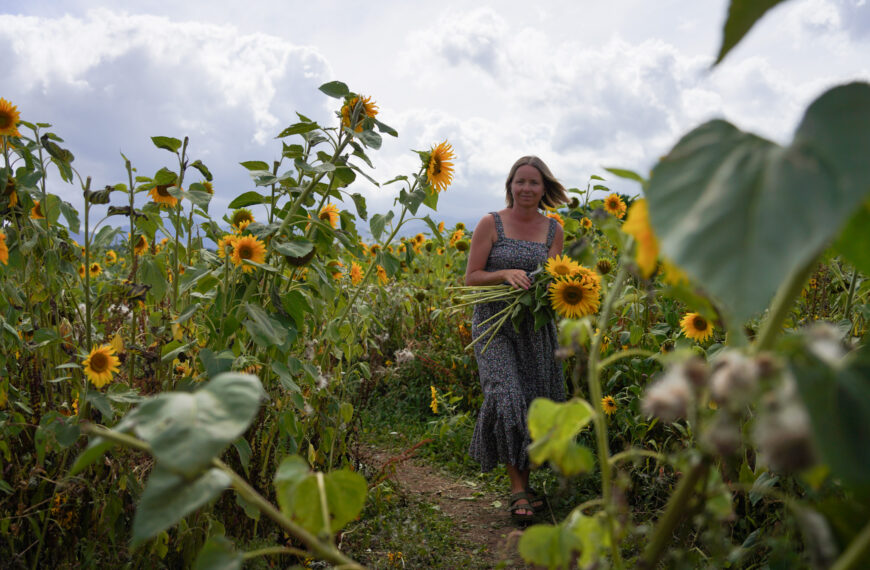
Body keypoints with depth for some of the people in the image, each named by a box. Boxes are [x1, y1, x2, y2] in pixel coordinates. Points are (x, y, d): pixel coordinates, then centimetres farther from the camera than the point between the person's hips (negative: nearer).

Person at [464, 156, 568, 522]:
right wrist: (506, 274, -21)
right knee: (508, 400, -16)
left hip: (535, 327, 3)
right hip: (494, 324, -3)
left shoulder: (553, 231, 7)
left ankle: (524, 482, 21)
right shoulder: (491, 224, -2)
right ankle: (518, 490, -6)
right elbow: (471, 278, -4)